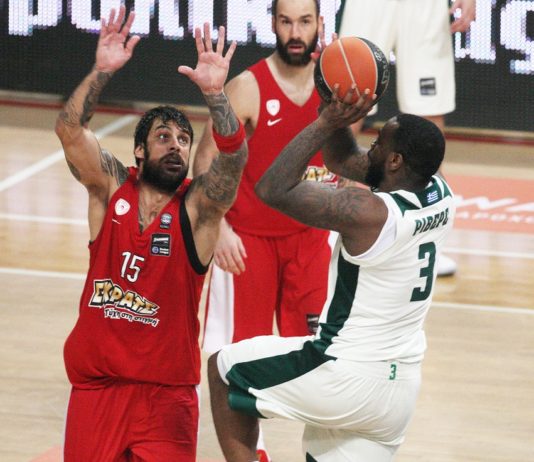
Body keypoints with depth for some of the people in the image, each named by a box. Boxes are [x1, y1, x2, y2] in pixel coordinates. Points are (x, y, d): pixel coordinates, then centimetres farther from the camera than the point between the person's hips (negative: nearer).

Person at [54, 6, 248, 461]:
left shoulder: (198, 205, -4)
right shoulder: (111, 188, 1)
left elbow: (234, 156, -22)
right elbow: (69, 130, -13)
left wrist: (214, 93, -37)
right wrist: (102, 72, -26)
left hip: (166, 393, -2)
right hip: (96, 384, 2)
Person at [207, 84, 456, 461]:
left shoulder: (369, 212, -24)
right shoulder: (440, 197, 0)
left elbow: (273, 189, -21)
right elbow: (343, 162, 13)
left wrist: (325, 124, -18)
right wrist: (340, 118, -1)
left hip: (346, 379, -7)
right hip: (402, 385, 7)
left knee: (223, 369, 14)